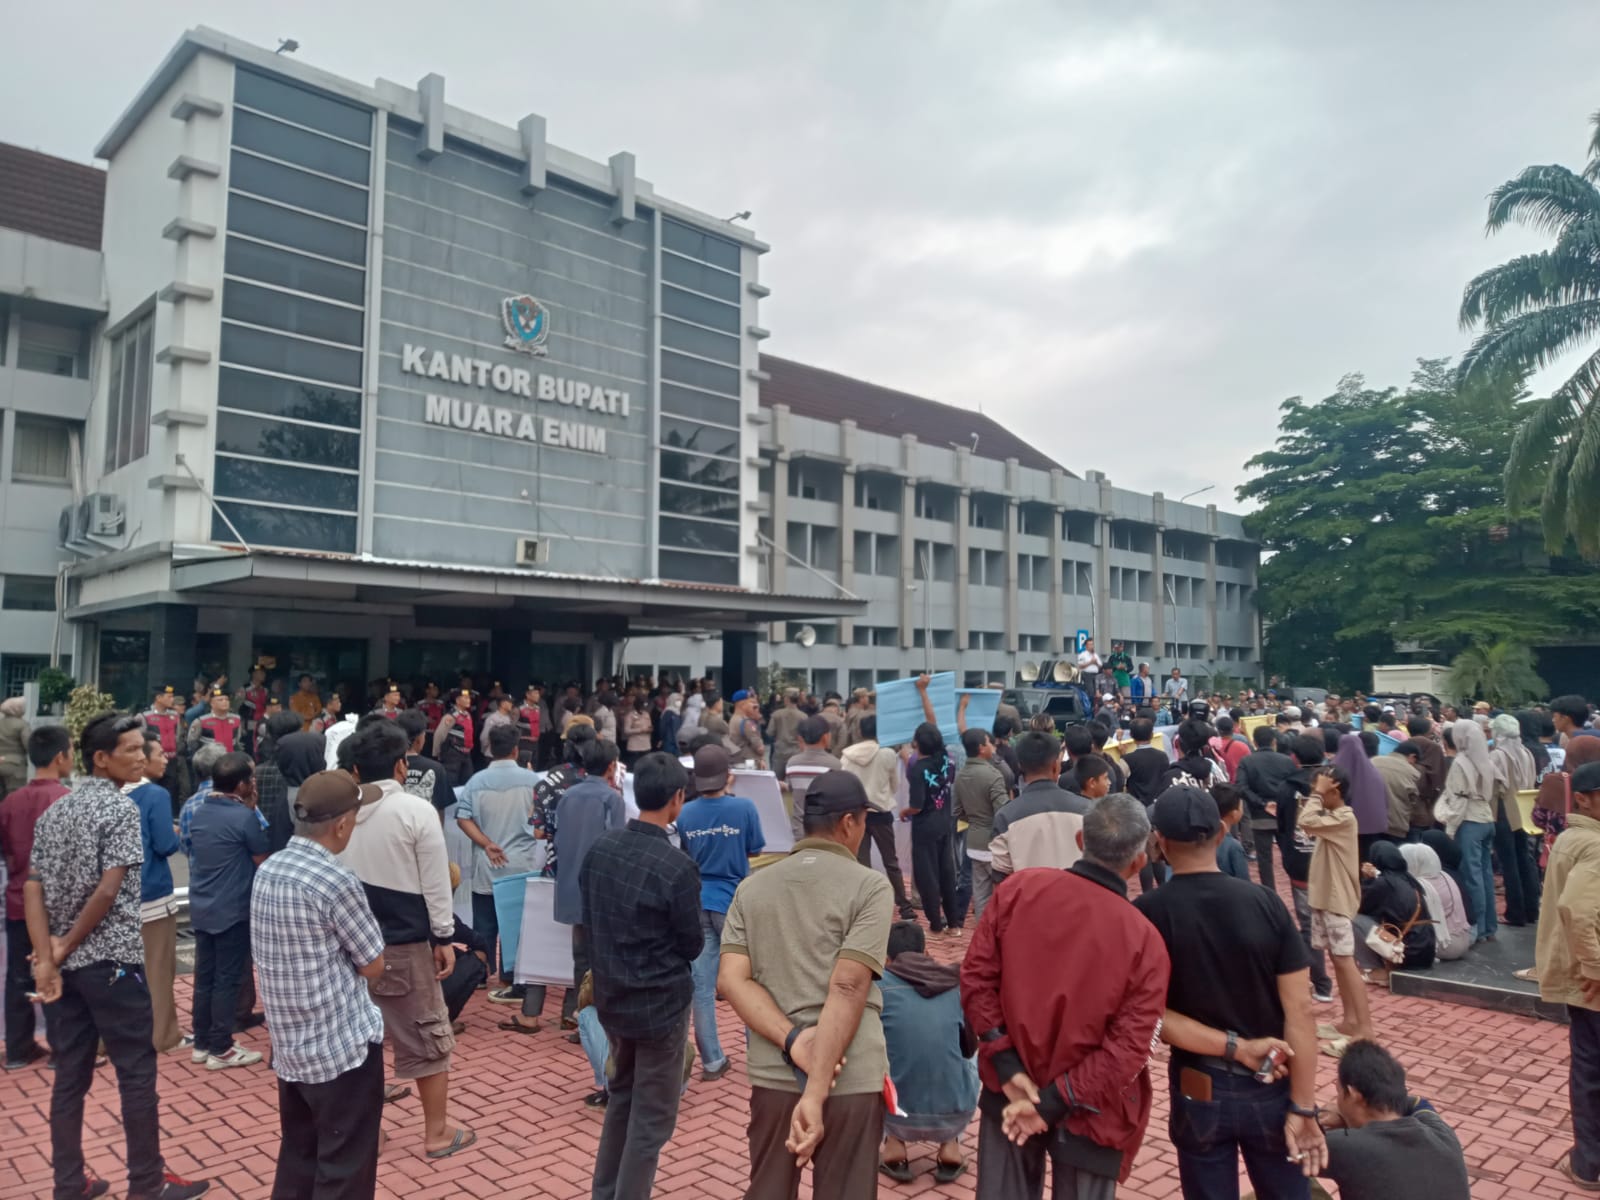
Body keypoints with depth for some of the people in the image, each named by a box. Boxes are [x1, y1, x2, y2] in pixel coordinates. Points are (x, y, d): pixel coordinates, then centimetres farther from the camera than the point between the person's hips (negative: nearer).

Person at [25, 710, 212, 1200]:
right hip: (112, 960, -8)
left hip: (65, 964, 8)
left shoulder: (53, 812, 10)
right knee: (137, 1072, 3)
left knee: (71, 1074, 14)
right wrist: (66, 946, -5)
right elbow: (109, 890, -19)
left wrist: (47, 958, -4)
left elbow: (33, 888, 3)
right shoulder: (122, 807, -12)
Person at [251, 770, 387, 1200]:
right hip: (343, 1046, -8)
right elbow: (373, 967, -12)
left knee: (297, 1157, 19)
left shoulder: (267, 870, 2)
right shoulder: (336, 881, -22)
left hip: (289, 1045, 8)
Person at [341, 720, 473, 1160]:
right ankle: (437, 1133, 16)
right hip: (404, 943, -5)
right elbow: (435, 882, -11)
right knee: (429, 1037, 8)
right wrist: (443, 937, -2)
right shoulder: (416, 810, -13)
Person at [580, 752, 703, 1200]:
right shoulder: (677, 866, -25)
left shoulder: (598, 848, -6)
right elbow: (693, 946, -12)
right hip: (660, 1001, -7)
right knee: (651, 1117, 10)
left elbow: (587, 921, 6)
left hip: (611, 995, 7)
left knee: (622, 1096, 26)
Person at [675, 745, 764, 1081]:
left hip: (697, 903, 3)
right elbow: (754, 851, -1)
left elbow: (685, 857, 10)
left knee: (702, 984, 7)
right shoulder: (744, 807, -13)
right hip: (734, 902, -3)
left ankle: (712, 1060, 14)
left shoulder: (686, 814, -2)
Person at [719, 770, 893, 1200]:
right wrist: (817, 1092, -20)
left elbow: (732, 979, -4)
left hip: (772, 1074, 4)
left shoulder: (751, 888, 6)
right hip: (850, 1079, -4)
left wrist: (792, 1040, -13)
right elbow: (848, 990, -17)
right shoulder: (869, 886, -8)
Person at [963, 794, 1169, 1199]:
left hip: (1008, 1092, 2)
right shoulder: (1145, 941, -17)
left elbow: (976, 976, -8)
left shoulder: (1018, 889, -11)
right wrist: (1053, 1103, -14)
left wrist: (1007, 1065, -6)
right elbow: (1127, 1050, -19)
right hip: (1087, 1111, -2)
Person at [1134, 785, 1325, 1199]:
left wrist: (1236, 1048, -13)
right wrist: (1303, 1107, -7)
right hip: (1269, 1087, 1)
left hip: (1199, 1090, -1)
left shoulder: (1147, 913, -15)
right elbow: (1298, 1009, -12)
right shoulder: (1264, 902, -12)